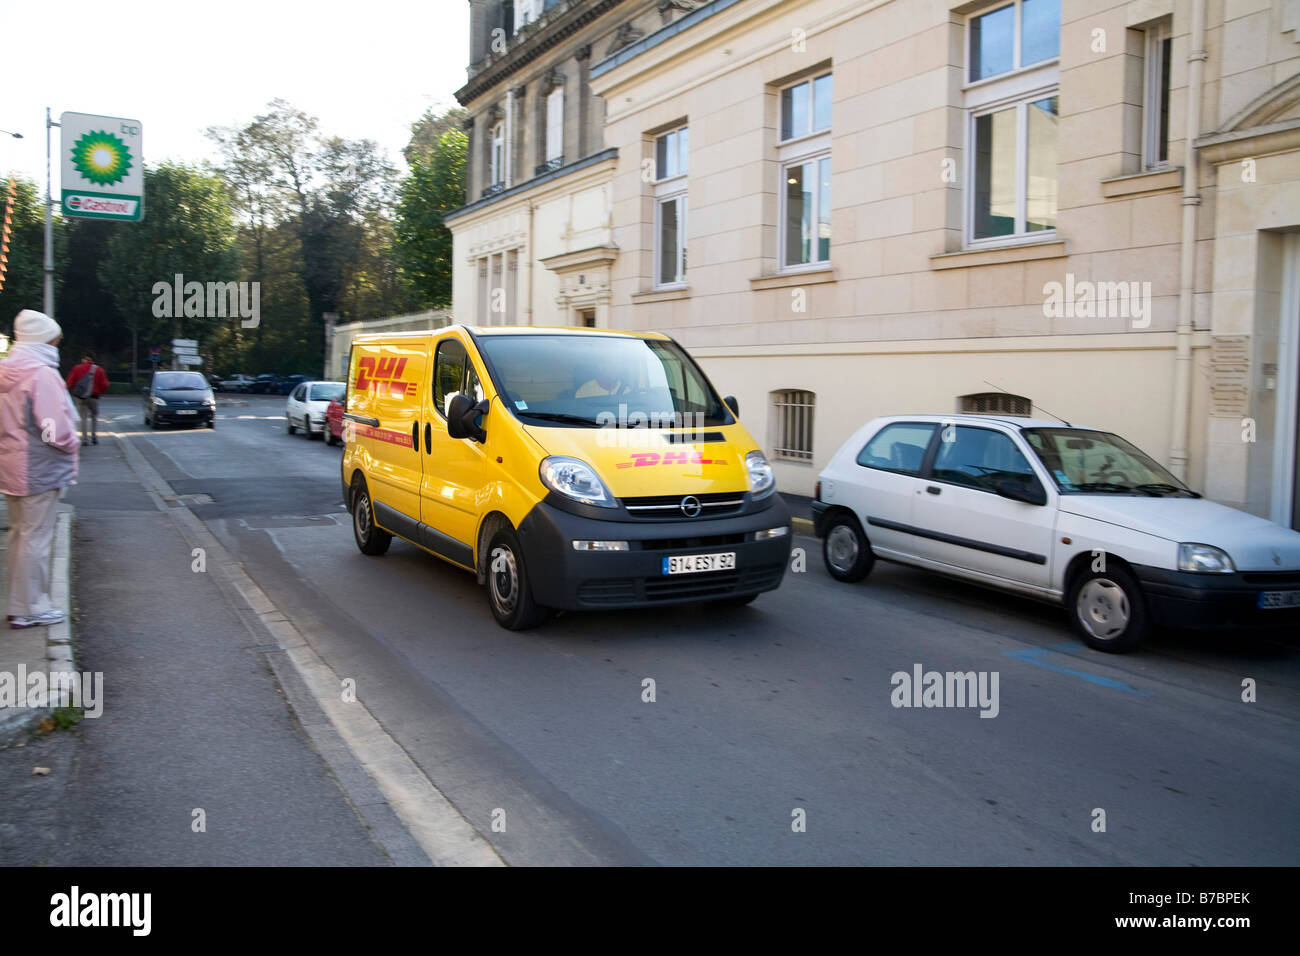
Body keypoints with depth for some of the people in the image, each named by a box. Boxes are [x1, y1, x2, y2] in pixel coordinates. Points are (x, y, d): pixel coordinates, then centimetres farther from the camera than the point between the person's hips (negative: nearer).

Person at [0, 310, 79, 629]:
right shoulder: (42, 375, -18)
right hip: (39, 471, -9)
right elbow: (57, 429, -22)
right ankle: (30, 609, 7)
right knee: (36, 538, -1)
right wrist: (72, 445, -2)